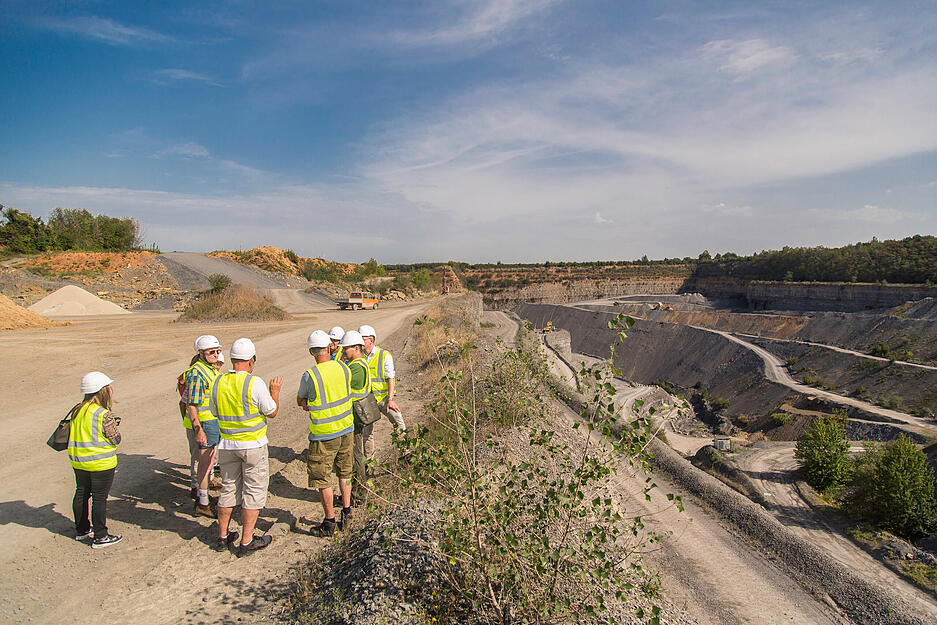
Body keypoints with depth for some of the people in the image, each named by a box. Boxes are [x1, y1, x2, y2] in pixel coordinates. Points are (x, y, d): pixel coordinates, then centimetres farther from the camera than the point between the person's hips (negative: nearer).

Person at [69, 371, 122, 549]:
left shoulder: (77, 411, 2)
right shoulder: (104, 415, -21)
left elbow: (73, 434, 13)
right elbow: (116, 439, -15)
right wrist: (114, 426, 3)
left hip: (78, 462, 8)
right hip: (101, 463, -8)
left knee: (81, 494, 21)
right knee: (99, 498, 1)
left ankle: (81, 529, 36)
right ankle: (100, 537, 9)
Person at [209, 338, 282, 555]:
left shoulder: (218, 383, -2)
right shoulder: (254, 383, -18)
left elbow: (214, 412, 11)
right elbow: (272, 412, -9)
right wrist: (275, 391, 5)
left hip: (227, 444, 6)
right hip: (253, 444, -5)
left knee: (228, 488, 18)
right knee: (254, 490, 6)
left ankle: (222, 537, 28)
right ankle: (247, 541, 10)